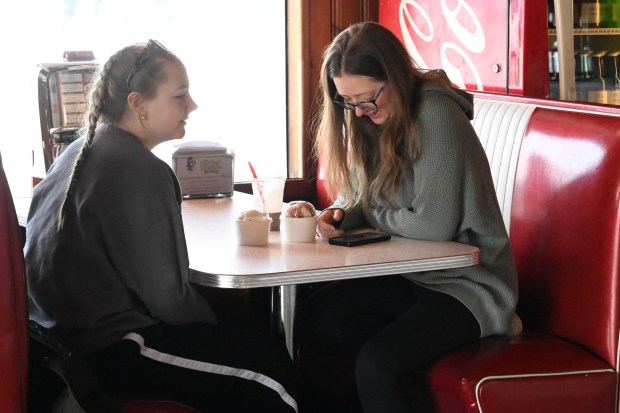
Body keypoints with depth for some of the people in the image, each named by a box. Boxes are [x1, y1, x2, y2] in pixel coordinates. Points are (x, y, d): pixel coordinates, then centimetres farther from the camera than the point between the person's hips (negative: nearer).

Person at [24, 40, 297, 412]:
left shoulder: (82, 151, 11)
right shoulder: (140, 171, -18)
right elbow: (166, 296, -17)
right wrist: (216, 329, 3)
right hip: (106, 351, -10)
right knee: (270, 358, -9)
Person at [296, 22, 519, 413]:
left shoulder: (436, 115, -20)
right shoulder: (376, 118, 5)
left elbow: (434, 225, -23)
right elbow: (361, 197, 15)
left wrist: (371, 214, -7)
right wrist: (340, 215, -8)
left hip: (468, 283, -8)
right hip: (407, 276, 8)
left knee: (378, 362, -28)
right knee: (313, 317, -13)